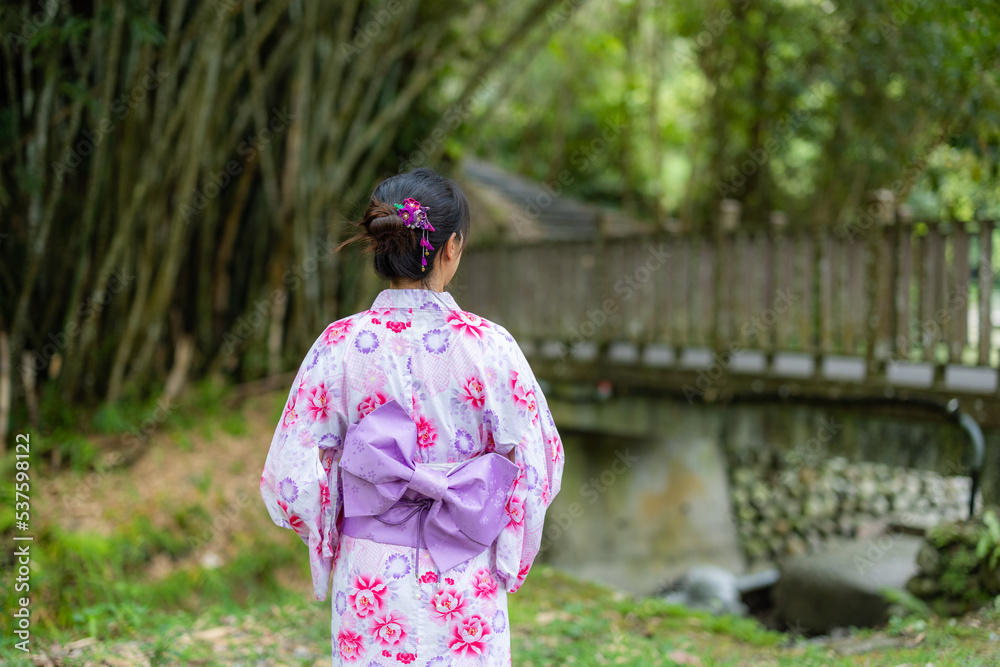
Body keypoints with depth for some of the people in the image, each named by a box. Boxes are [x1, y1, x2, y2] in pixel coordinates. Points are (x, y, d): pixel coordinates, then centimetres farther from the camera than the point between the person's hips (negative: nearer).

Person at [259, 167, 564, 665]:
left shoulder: (339, 345, -9)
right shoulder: (489, 345, -11)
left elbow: (294, 476, -5)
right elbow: (537, 462, -6)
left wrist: (328, 540, 13)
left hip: (370, 577, 1)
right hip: (465, 585, -1)